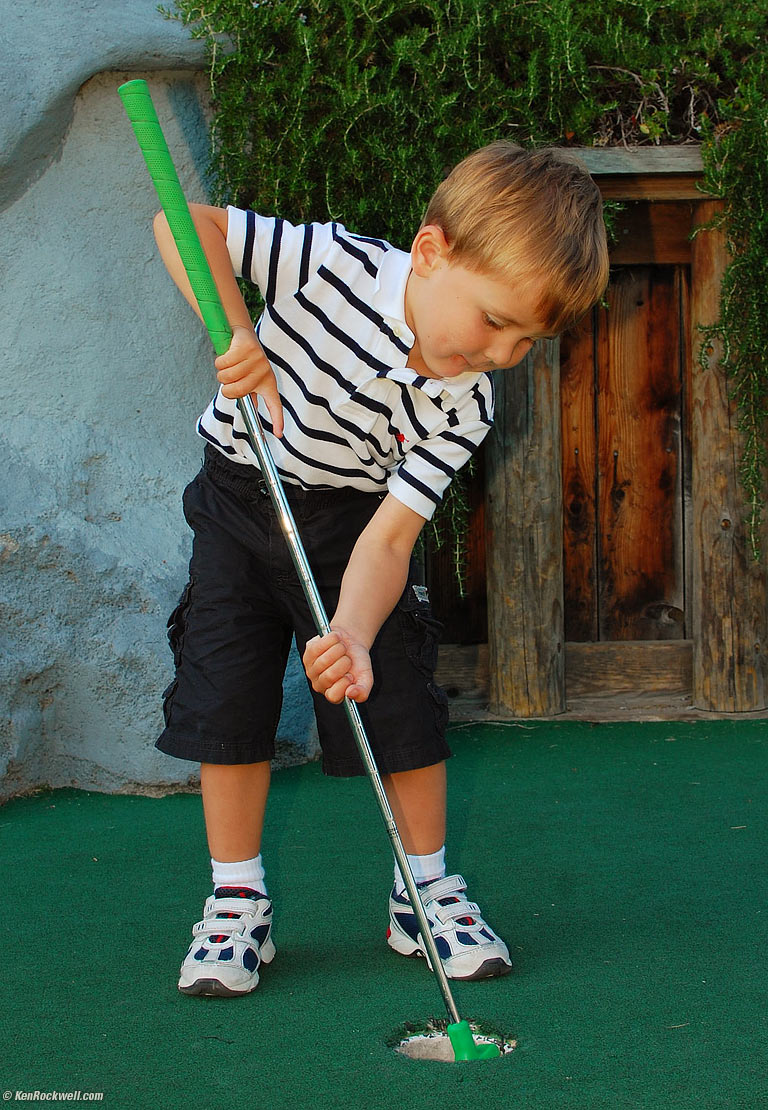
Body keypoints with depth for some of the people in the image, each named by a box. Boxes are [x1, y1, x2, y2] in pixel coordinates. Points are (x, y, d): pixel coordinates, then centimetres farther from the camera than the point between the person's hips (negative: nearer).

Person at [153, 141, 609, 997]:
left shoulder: (464, 405, -20)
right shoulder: (332, 264, -27)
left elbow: (390, 536, -23)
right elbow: (187, 221, -23)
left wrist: (355, 636, -40)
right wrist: (234, 331, -37)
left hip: (349, 517, 1)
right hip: (240, 498, -1)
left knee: (400, 695, -4)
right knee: (227, 696, -3)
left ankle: (424, 891, 14)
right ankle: (236, 901, 10)